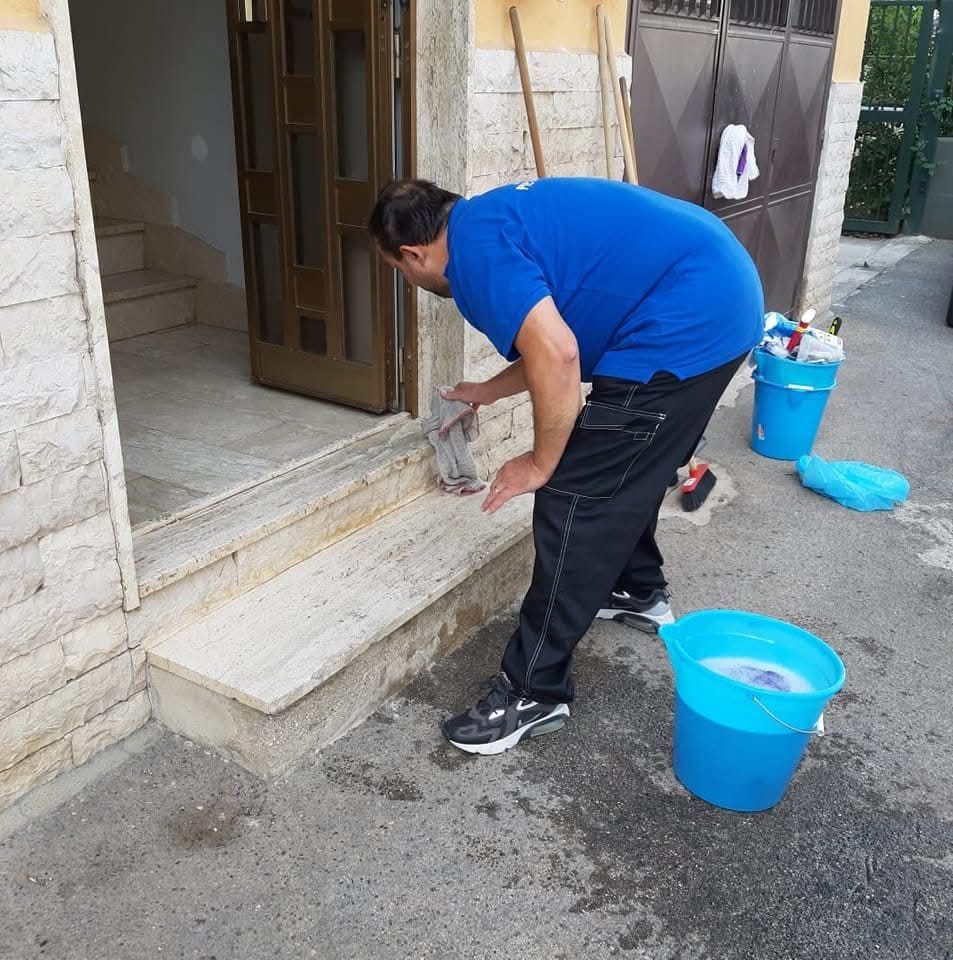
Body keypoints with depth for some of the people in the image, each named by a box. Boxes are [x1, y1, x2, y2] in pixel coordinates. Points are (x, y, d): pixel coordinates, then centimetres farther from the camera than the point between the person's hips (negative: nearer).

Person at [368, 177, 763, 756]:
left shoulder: (474, 247, -11)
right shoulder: (495, 218, 19)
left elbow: (555, 356, -25)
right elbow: (555, 347, 30)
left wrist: (541, 464, -11)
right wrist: (487, 393, 42)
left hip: (684, 327, -11)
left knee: (577, 499, -6)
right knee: (632, 467, 27)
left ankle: (534, 694, 3)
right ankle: (640, 591, 49)